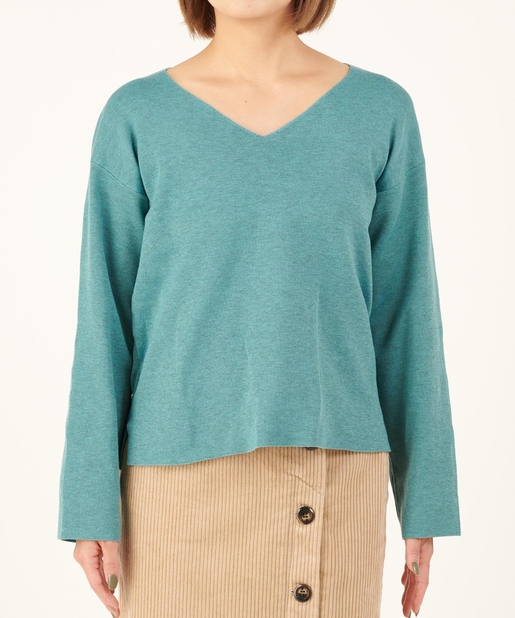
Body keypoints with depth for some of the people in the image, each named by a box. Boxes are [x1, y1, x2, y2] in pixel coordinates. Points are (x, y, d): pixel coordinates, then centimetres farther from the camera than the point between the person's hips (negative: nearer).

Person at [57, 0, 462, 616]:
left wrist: (425, 498, 4)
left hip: (330, 476, 2)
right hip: (187, 474, -1)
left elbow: (404, 309, 4)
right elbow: (105, 316, -1)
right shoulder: (135, 117, -1)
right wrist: (89, 506, -4)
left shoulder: (381, 110, 2)